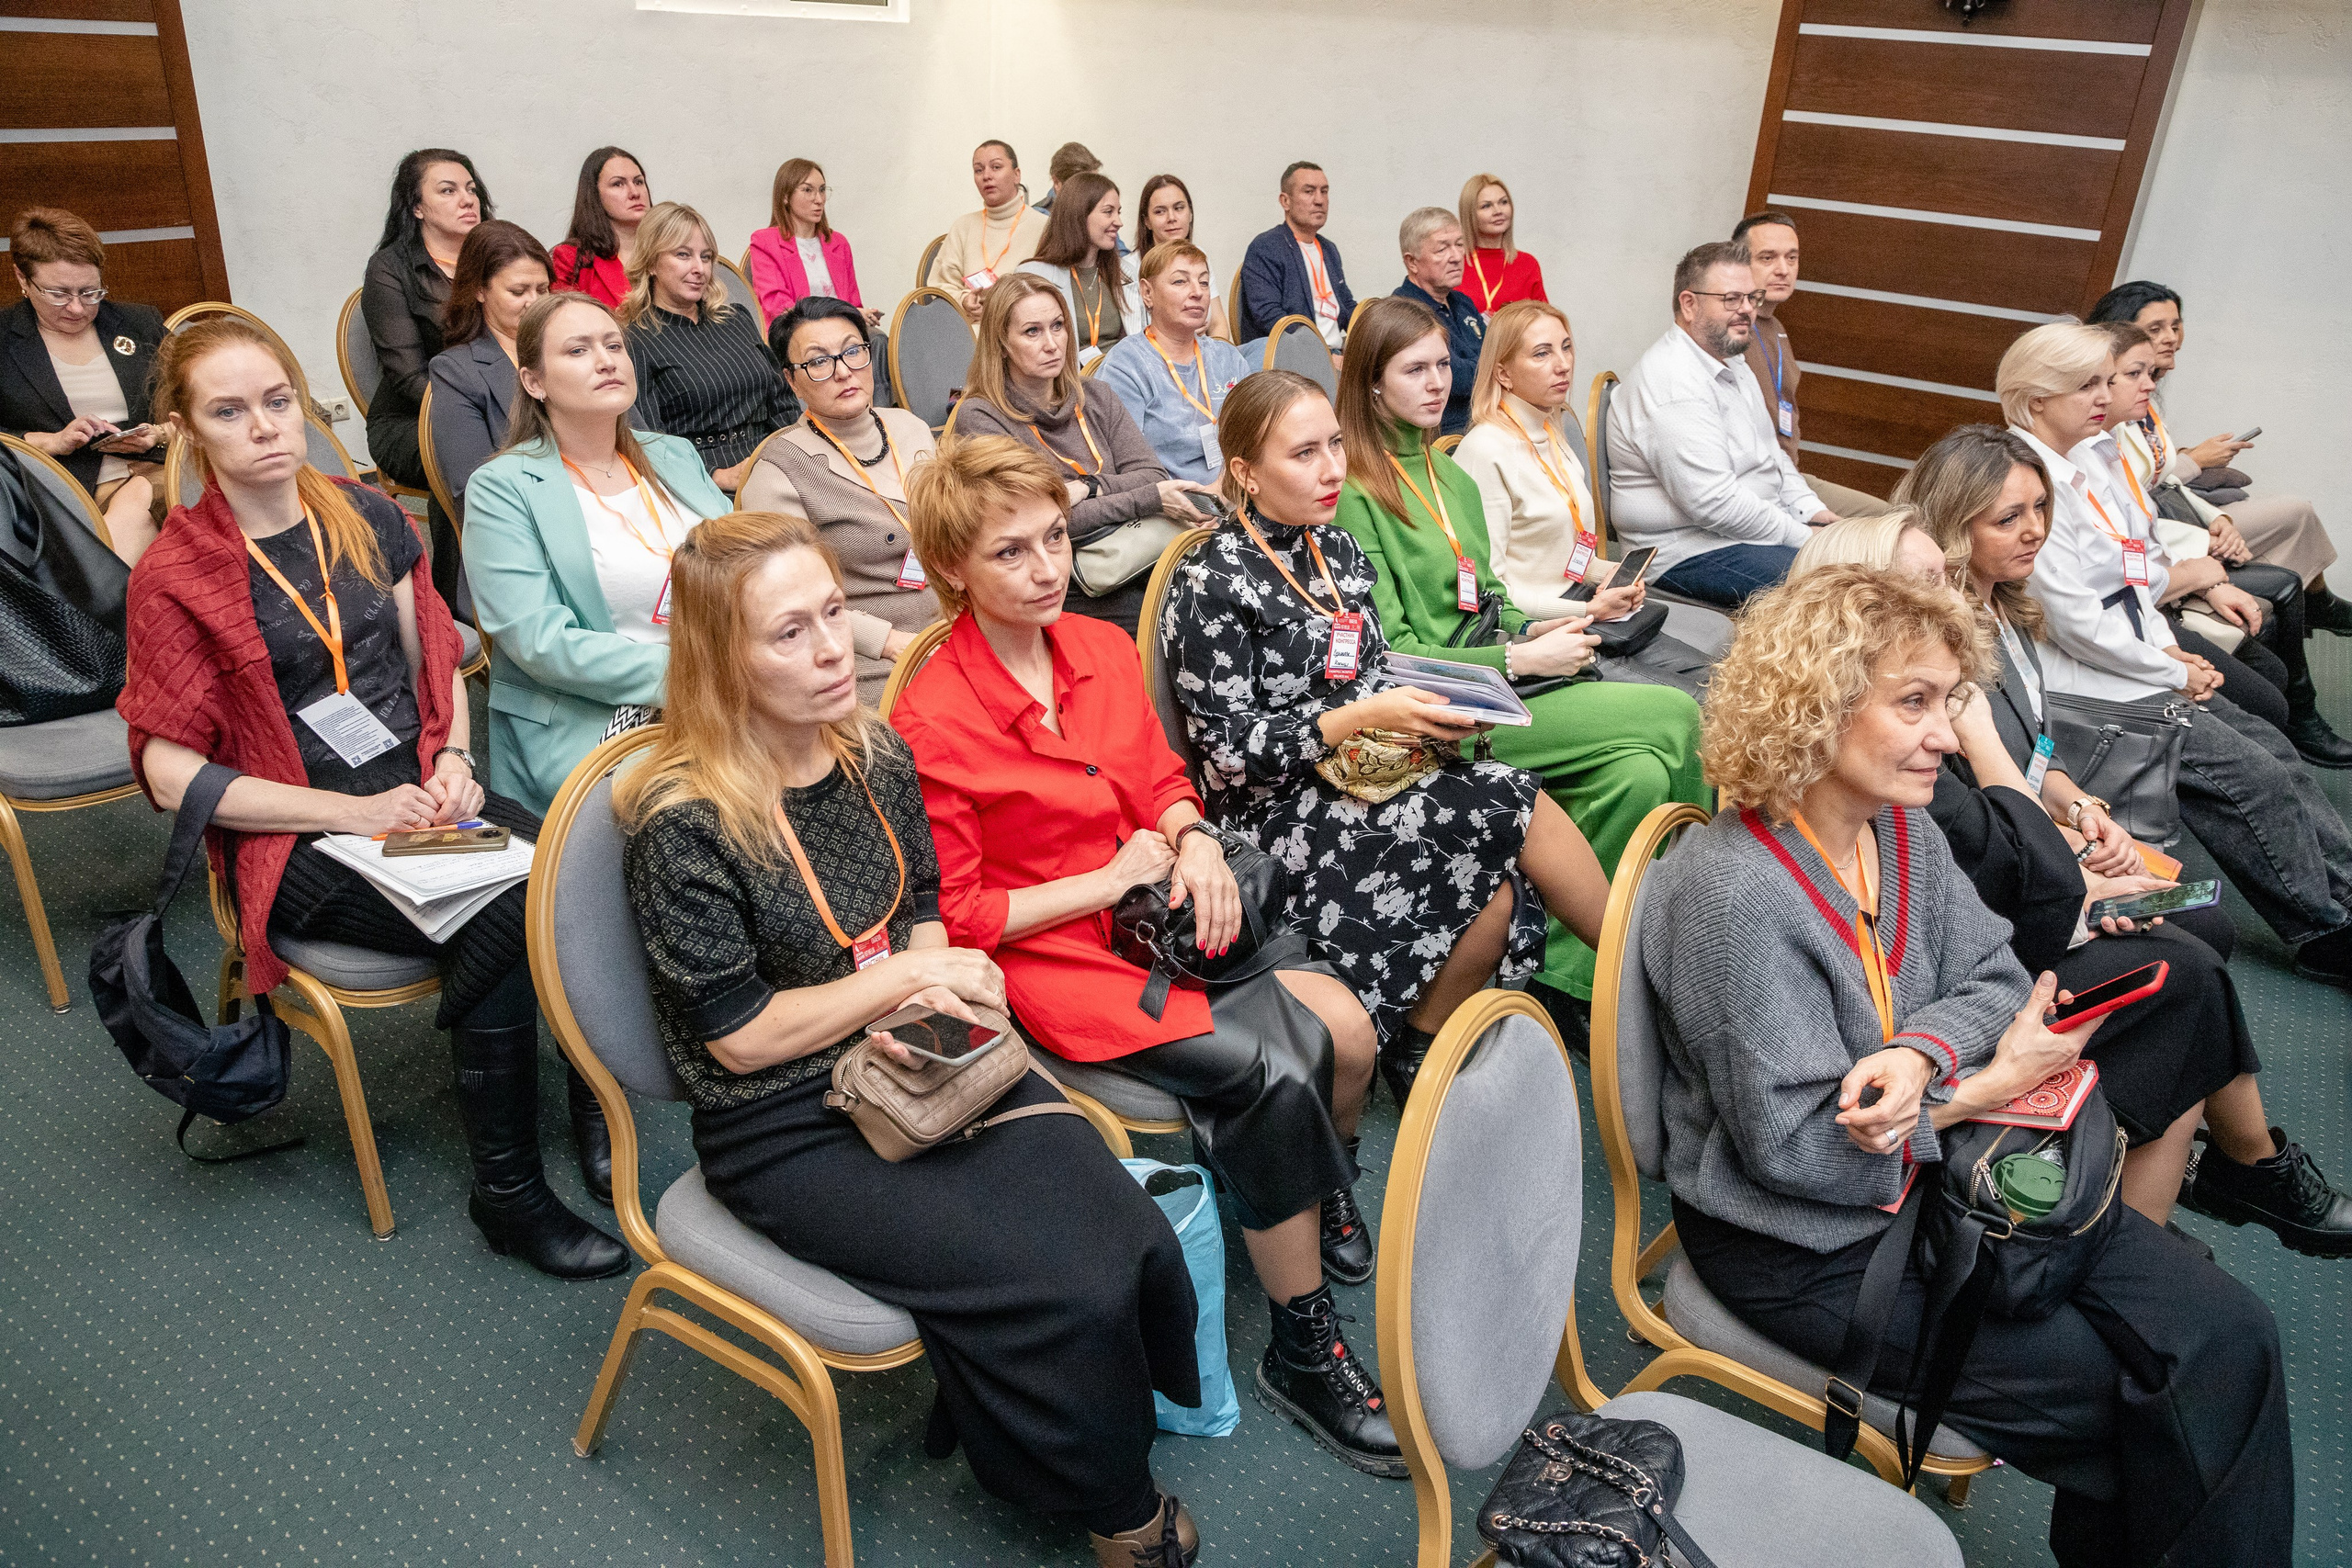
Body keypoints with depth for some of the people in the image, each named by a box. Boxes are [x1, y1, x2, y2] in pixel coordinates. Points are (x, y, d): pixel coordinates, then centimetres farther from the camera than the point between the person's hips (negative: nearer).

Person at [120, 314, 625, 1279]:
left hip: (421, 796, 5)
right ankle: (507, 1196, -15)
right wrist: (356, 811, -14)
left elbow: (435, 657, 17)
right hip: (297, 843, -4)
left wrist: (453, 761, -2)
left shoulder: (366, 517, 10)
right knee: (497, 918, -30)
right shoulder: (174, 577, -4)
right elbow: (173, 773, -6)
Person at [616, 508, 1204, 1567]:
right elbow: (740, 1037, -12)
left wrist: (928, 1008, -5)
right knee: (1063, 1295, -18)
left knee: (1140, 1246, -14)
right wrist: (895, 980, -13)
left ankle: (1002, 1428, 15)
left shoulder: (874, 755, 2)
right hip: (787, 1133, -6)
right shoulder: (684, 824, -17)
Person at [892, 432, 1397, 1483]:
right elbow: (950, 917, -13)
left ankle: (1325, 1190, 19)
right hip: (1048, 956, -6)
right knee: (1273, 1068, -24)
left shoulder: (1105, 649, 6)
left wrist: (1196, 843, -5)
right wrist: (1106, 881, -14)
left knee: (1345, 1028, -16)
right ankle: (1302, 1352, -4)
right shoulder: (930, 724, -15)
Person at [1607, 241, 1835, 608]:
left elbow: (1770, 451, 25)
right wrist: (1802, 537, -18)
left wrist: (1812, 510, 8)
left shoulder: (1732, 365, 15)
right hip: (1689, 553, -11)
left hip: (1758, 527, 11)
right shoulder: (1674, 384, -21)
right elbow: (1714, 503, -26)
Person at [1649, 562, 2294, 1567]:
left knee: (2230, 1340, 1)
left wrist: (1918, 1057, -20)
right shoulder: (1732, 894, -27)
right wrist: (1987, 1086, -16)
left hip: (1941, 1175, 8)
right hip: (1806, 1247, -8)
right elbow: (1796, 1148, -24)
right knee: (2120, 1394, -5)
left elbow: (1993, 976, 3)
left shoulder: (1902, 827, 0)